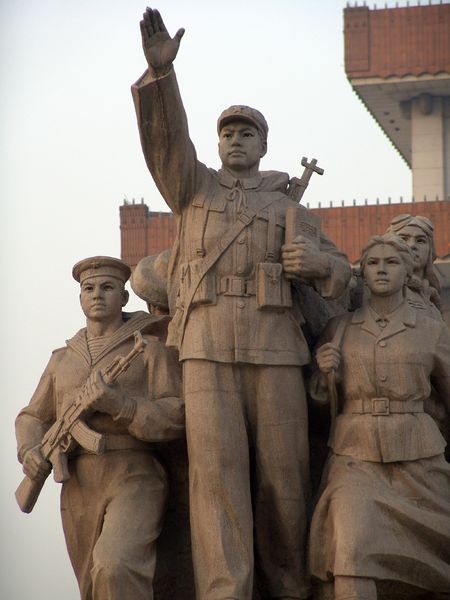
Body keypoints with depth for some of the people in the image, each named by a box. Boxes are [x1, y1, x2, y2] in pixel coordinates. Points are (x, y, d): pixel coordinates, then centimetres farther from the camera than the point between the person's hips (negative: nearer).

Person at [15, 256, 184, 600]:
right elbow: (33, 422, 20)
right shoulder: (62, 360, 18)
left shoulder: (152, 350, 3)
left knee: (116, 572, -30)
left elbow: (176, 419, -7)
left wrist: (117, 403, -23)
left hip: (135, 485, -6)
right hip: (81, 493, 6)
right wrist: (31, 454, -4)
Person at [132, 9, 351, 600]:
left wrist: (317, 261, -11)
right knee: (217, 473, -12)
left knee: (282, 474, -1)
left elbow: (338, 275, 15)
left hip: (275, 349, 1)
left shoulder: (288, 208, 19)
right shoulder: (195, 187, 16)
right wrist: (160, 70, -18)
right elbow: (166, 138, -2)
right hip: (209, 348, -1)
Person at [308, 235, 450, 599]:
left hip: (416, 460, 1)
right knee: (351, 552, -28)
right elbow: (322, 396, 13)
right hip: (356, 459, -1)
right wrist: (323, 370, -9)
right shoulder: (339, 329, 7)